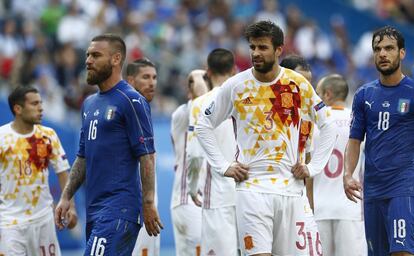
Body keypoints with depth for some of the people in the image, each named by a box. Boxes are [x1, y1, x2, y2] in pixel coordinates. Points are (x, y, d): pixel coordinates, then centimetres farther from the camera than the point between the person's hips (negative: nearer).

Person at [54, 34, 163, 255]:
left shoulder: (131, 101, -8)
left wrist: (148, 204, -16)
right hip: (94, 210, 8)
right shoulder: (89, 104, 18)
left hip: (119, 209, -8)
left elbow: (146, 156, -12)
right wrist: (66, 197, 15)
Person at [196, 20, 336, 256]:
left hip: (290, 187, 2)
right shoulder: (235, 86, 1)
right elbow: (204, 126, 11)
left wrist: (313, 168, 3)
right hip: (252, 187, -2)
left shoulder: (298, 84, 2)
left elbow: (328, 127, 12)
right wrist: (223, 166, 2)